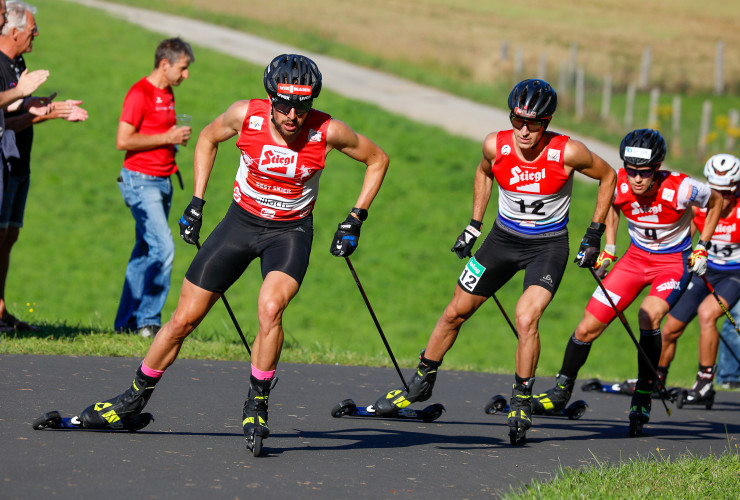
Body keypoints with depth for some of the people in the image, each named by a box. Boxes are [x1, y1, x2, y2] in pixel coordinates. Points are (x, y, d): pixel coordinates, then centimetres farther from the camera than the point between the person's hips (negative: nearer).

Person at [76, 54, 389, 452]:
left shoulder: (328, 132, -21)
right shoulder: (245, 115, -18)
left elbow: (378, 160, -2)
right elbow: (208, 139, 6)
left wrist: (355, 221, -5)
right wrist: (196, 202, 2)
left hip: (290, 230, -2)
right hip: (241, 222, 2)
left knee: (269, 309, -30)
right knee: (184, 319, 3)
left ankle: (256, 407, -11)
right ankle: (136, 397, 24)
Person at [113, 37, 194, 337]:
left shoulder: (167, 94, 16)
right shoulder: (140, 93, -12)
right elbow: (123, 140, -18)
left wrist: (178, 137, 9)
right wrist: (167, 138, -16)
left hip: (163, 181, 9)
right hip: (141, 180, -9)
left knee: (146, 250, 9)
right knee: (163, 248, -16)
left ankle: (127, 321, 14)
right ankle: (147, 321, -11)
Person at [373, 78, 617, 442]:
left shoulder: (568, 153, -23)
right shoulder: (496, 146, -15)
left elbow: (607, 176, -4)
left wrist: (595, 234, -3)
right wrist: (474, 224, 10)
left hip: (548, 245, -3)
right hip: (504, 237, 4)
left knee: (526, 319, -23)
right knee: (456, 312, 8)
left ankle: (521, 401, -4)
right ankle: (420, 385, 26)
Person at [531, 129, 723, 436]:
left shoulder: (680, 189, -28)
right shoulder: (619, 185, -19)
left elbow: (716, 202, -6)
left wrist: (702, 248, -4)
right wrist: (608, 249, 6)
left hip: (675, 261, -4)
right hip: (636, 257, 4)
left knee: (649, 316, -32)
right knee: (588, 327, -2)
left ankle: (643, 398, -16)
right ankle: (561, 392, 19)